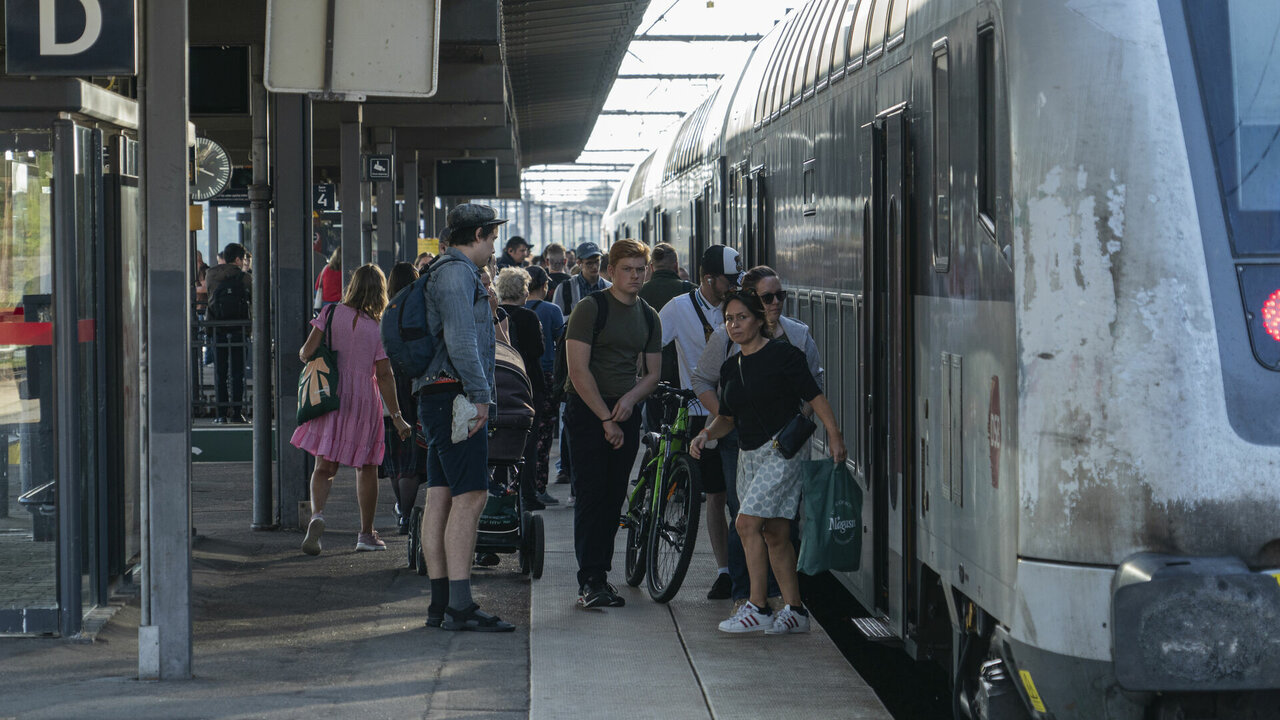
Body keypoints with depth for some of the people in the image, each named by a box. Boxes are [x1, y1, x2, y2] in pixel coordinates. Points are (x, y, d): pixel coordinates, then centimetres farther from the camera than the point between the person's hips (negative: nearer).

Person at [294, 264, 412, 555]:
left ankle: (318, 513, -26)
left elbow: (307, 352, -5)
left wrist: (303, 354, 20)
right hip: (364, 400, -1)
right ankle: (366, 533, 20)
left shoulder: (331, 314, -3)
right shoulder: (377, 328, -6)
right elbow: (384, 375, -8)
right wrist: (396, 416, -4)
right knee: (366, 467, 14)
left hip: (330, 397, 1)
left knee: (324, 466, 3)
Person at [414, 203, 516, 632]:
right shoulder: (457, 273, -9)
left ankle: (440, 604, 9)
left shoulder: (444, 272, 24)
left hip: (439, 401, 11)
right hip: (455, 396, -11)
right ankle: (459, 607, -18)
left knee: (440, 499, 8)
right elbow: (460, 340, -20)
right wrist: (480, 395, -17)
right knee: (470, 496, -14)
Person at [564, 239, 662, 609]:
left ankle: (600, 575, 10)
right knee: (591, 495, -9)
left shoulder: (649, 317, 13)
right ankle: (590, 581, -9)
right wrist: (606, 419, -13)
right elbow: (578, 371, -12)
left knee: (614, 497, 4)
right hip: (587, 410, -5)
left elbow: (653, 372, 16)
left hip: (626, 412, 5)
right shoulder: (591, 308, -6)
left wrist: (631, 397, -6)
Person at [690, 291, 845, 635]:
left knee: (747, 522, -17)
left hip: (783, 450, -7)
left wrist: (834, 436, -16)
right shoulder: (730, 367, 13)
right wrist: (706, 434, 1)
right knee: (774, 533, 7)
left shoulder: (783, 354, -7)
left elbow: (815, 397, -9)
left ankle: (757, 607, -14)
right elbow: (727, 417, 20)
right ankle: (794, 611, 13)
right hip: (749, 456, 7)